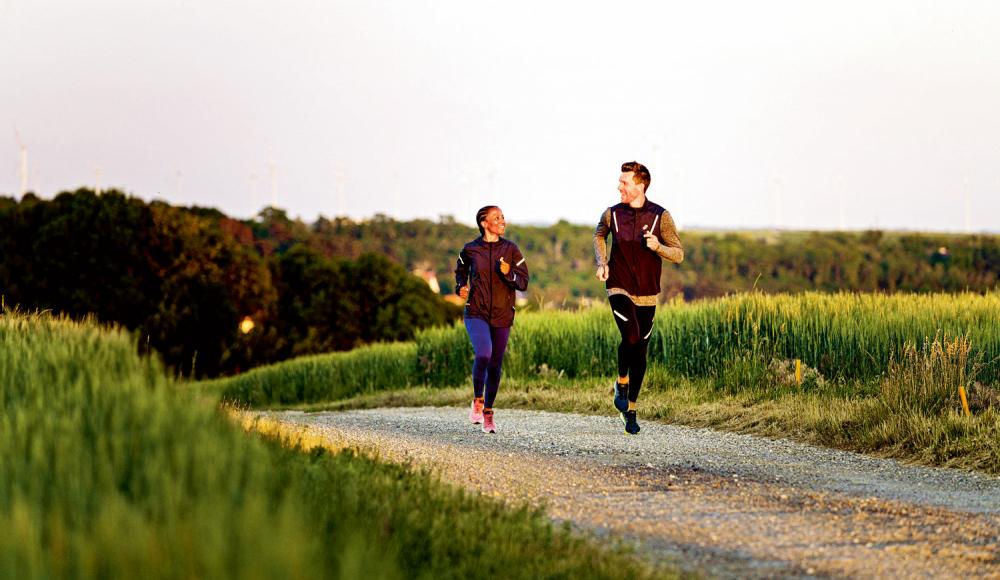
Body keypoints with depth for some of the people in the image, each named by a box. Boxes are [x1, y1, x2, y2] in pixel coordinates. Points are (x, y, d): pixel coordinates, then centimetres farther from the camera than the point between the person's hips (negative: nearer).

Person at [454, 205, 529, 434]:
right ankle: (477, 400, -2)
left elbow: (523, 283, -1)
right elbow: (460, 271, 21)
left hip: (502, 316, 2)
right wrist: (461, 287, 2)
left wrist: (508, 274, -20)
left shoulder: (511, 249, 0)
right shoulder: (470, 250, 0)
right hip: (476, 313, -2)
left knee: (495, 365, 7)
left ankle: (488, 411, 25)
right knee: (483, 354, -25)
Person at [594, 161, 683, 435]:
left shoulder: (660, 216, -5)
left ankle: (630, 409, 22)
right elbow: (599, 236, 22)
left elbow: (679, 254, -2)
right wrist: (601, 263, 5)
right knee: (631, 337, -26)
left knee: (640, 352, 6)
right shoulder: (612, 214, 0)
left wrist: (658, 246, -22)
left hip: (646, 294, 1)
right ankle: (622, 382, 2)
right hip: (619, 289, -1)